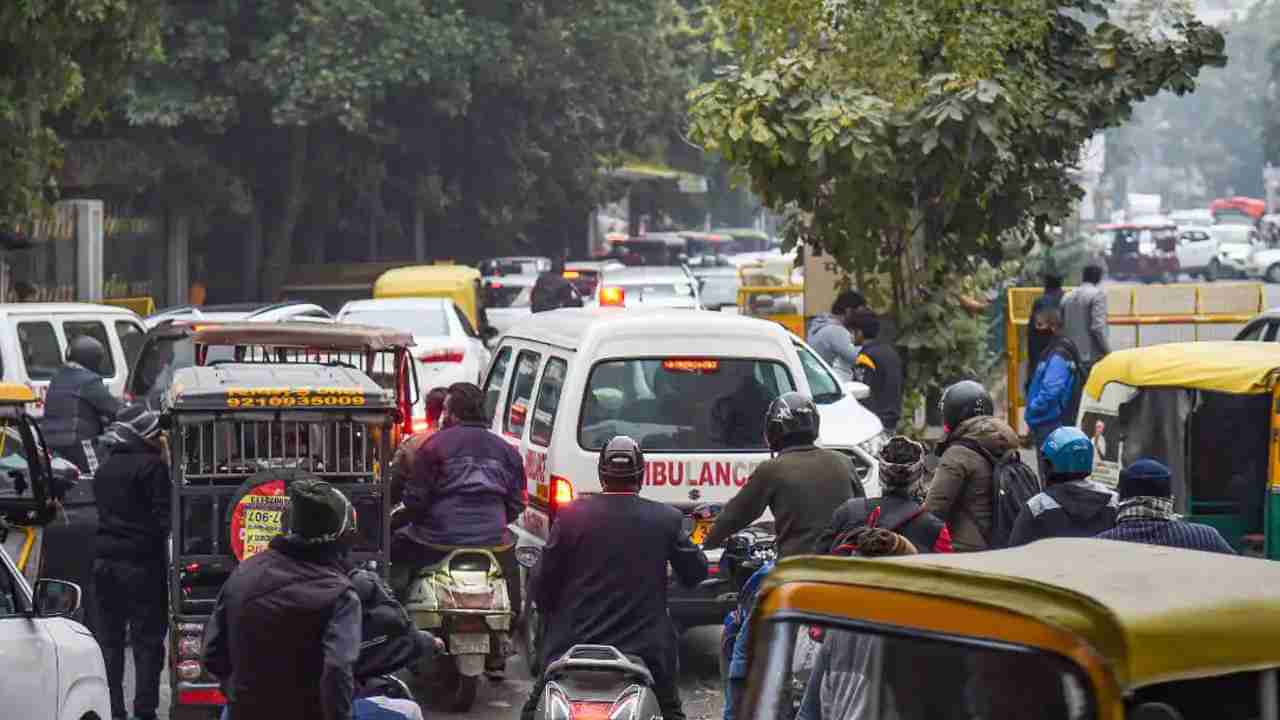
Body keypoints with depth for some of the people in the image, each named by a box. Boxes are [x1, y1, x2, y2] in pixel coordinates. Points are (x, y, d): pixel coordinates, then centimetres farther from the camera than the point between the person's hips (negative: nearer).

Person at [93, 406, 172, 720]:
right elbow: (163, 517, -14)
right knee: (147, 640, -2)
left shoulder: (105, 470, 15)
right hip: (141, 562, -7)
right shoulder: (152, 466, -9)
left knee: (108, 638, 10)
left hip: (105, 561, 7)